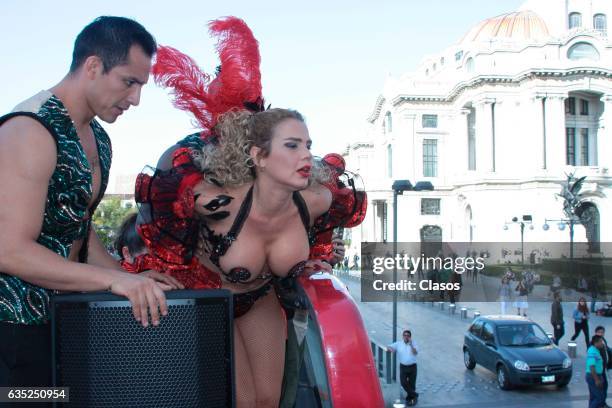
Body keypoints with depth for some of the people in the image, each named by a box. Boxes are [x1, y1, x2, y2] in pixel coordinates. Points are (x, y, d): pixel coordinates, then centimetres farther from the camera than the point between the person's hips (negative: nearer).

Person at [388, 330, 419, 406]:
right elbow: (389, 346, 1)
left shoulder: (414, 343, 0)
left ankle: (409, 398, 22)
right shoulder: (398, 344, 2)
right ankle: (414, 395, 8)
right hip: (403, 366, 1)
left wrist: (411, 344, -23)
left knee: (412, 384, 4)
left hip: (412, 366, -1)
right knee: (403, 382, -10)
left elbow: (415, 353, -13)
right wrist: (391, 349, -22)